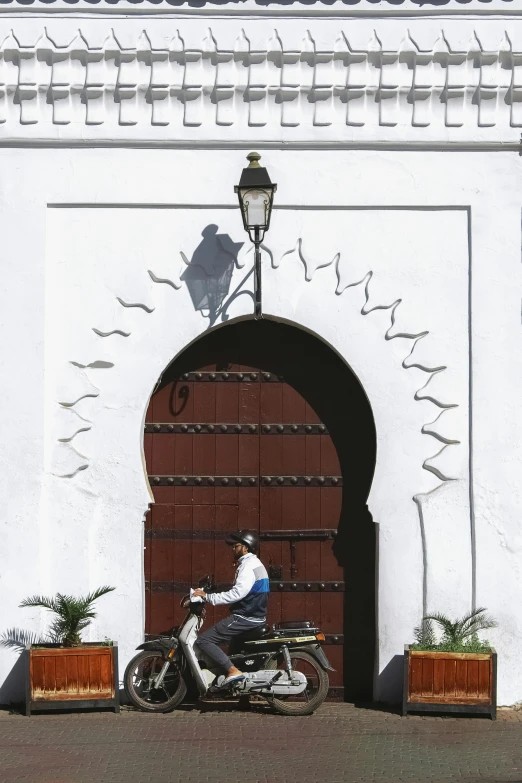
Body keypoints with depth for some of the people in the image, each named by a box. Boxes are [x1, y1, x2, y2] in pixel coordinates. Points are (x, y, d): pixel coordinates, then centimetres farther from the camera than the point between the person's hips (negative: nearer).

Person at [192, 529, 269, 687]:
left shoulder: (248, 566, -14)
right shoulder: (255, 564, 20)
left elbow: (237, 593, -26)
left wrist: (208, 597, -23)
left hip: (244, 619, -11)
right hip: (256, 617, 11)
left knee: (203, 641, -16)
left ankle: (233, 671, -26)